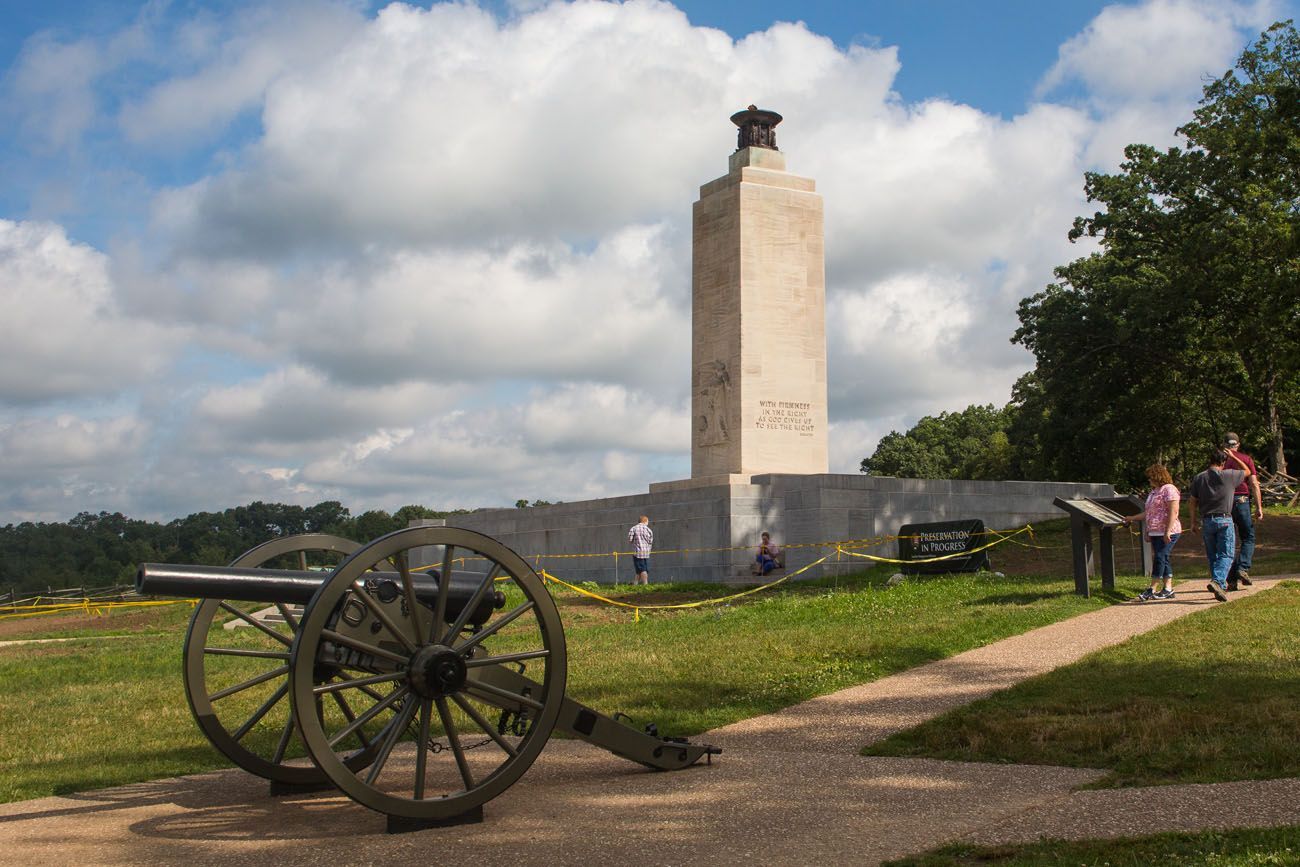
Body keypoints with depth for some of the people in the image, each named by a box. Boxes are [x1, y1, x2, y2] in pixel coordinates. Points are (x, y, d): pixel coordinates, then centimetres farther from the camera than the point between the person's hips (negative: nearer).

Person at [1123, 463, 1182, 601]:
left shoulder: (1169, 489, -10)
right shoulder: (1154, 491, 20)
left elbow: (1173, 511, -17)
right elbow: (1148, 512, 28)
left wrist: (1168, 531, -22)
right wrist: (1132, 518, 28)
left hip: (1167, 533, -9)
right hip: (1155, 532, 9)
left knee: (1160, 558, -10)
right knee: (1163, 560, 8)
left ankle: (1152, 589, -10)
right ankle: (1168, 589, 10)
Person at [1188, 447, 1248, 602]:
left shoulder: (1199, 478, 4)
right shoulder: (1228, 476, -5)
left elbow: (1192, 502, 6)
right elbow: (1247, 471, 14)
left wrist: (1193, 522, 15)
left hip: (1206, 521, 4)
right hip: (1224, 520, -3)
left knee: (1212, 556, 12)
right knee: (1226, 555, -4)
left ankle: (1221, 586, 17)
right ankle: (1217, 581, -25)